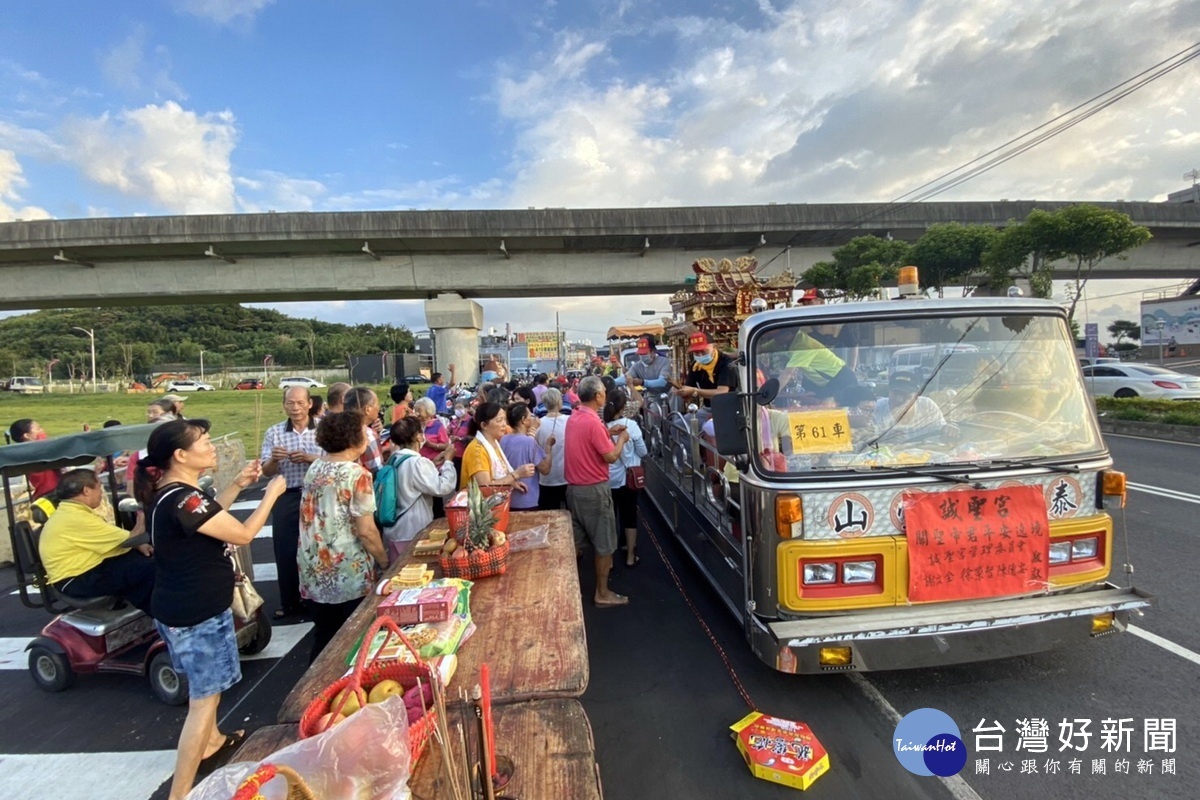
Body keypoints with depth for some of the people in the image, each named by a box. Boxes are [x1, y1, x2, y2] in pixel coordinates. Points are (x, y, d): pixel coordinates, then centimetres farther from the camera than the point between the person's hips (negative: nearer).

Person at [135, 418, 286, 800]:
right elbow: (243, 534, -24)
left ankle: (212, 740, 51)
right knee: (205, 697, 4)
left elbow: (209, 516, 18)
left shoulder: (169, 491, 1)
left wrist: (238, 485, 9)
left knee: (206, 684, 30)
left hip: (184, 606, 10)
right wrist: (272, 493, -12)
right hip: (197, 612, -10)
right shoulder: (182, 499, -30)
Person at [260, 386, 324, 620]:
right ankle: (289, 602, 25)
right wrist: (274, 459, -20)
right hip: (287, 498, 2)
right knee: (285, 550, 9)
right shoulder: (274, 432, 3)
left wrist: (310, 458, -22)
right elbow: (266, 471, 2)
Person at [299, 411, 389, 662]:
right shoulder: (357, 474, -17)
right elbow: (366, 531, -19)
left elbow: (313, 517, 13)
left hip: (315, 570, 7)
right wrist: (385, 562, -6)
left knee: (323, 639, 19)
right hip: (349, 573, -6)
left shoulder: (314, 468, 4)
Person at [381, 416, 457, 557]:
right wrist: (448, 461, -13)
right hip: (412, 533, -8)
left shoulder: (395, 459, 6)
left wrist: (433, 465, 13)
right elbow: (442, 487, -25)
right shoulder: (417, 462, -22)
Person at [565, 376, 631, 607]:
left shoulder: (574, 418, 6)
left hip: (573, 487, 9)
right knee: (604, 544, 5)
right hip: (593, 490, -9)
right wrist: (621, 439, -1)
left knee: (575, 541, 18)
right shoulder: (593, 422, -22)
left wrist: (608, 432, 15)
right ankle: (602, 593, 15)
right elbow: (611, 456, -18)